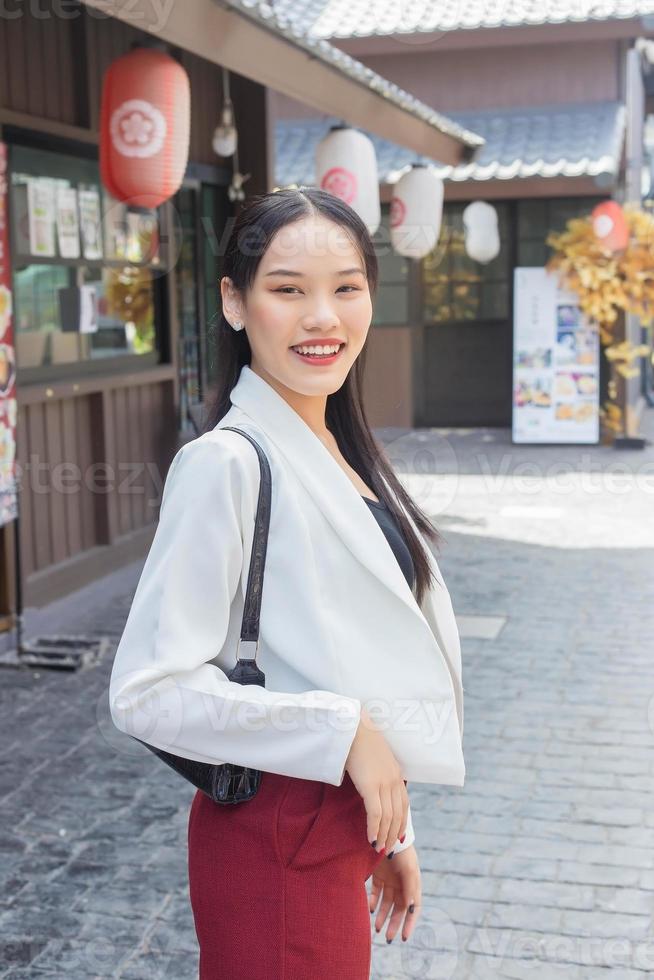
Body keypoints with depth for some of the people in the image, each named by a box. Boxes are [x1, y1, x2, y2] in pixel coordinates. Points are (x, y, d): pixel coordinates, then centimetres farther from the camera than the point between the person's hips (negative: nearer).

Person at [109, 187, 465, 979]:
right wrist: (344, 732, -21)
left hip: (341, 827, 8)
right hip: (276, 838, -8)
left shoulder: (337, 452, 6)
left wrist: (389, 828, 16)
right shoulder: (227, 464, -19)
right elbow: (147, 691, -24)